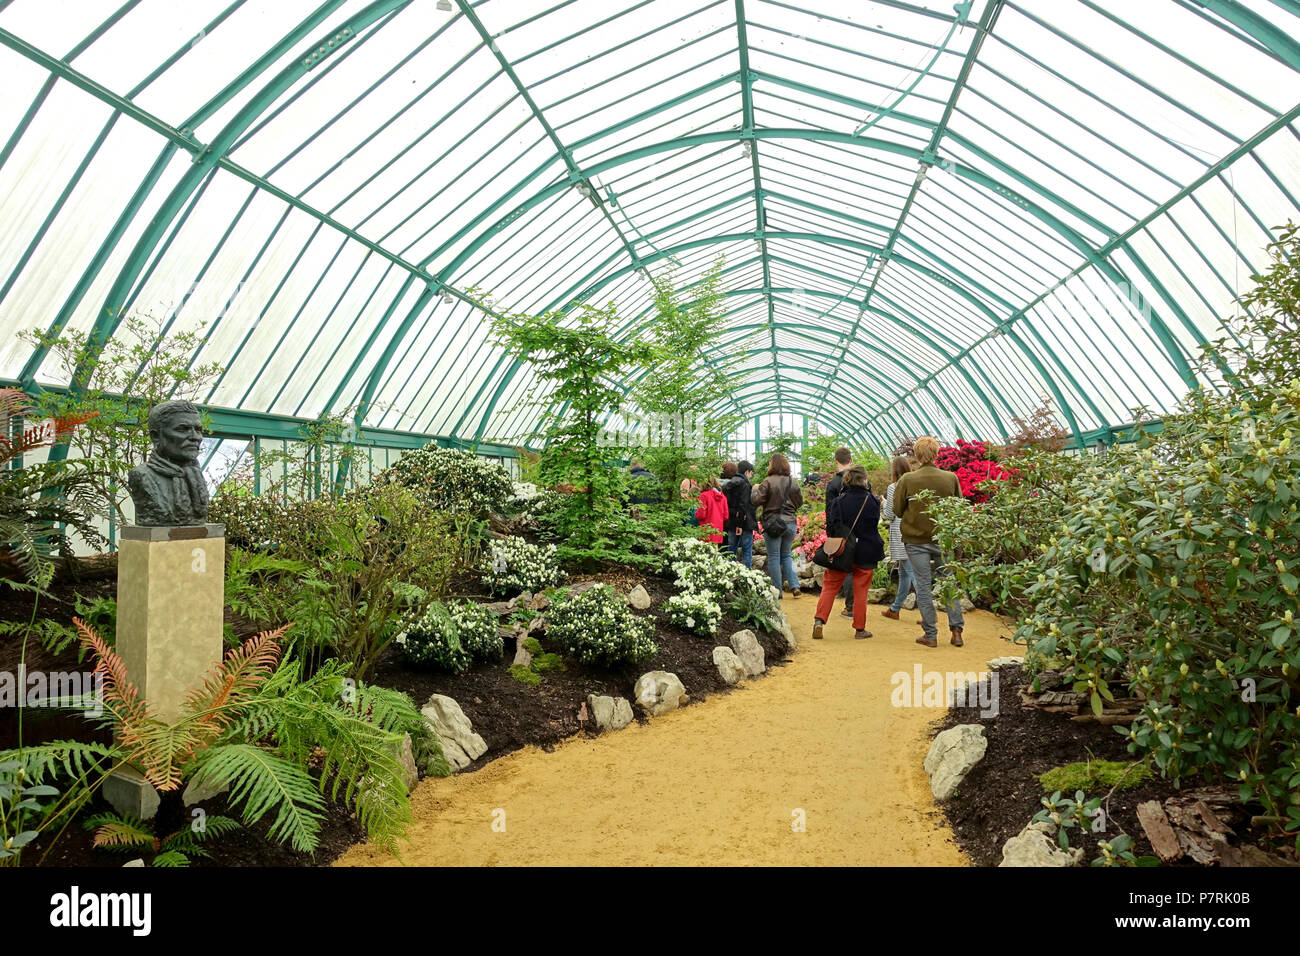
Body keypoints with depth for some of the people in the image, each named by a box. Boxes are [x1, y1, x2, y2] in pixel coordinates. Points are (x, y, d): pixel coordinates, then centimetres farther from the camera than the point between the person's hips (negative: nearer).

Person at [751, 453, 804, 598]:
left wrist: (755, 490, 6)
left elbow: (756, 500, -13)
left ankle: (777, 590, 7)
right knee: (786, 555, 18)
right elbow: (800, 501, 11)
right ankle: (794, 586, 6)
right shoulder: (792, 482, 3)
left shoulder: (768, 481, -12)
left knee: (774, 557, 5)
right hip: (791, 523, 5)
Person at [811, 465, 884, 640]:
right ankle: (860, 629, 16)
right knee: (860, 591, 10)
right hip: (866, 553, 0)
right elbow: (875, 523, 4)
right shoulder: (872, 501, -7)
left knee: (830, 587, 9)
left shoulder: (839, 501, -7)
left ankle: (819, 620, -6)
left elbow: (831, 526, -7)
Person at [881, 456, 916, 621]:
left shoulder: (893, 488, -9)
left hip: (900, 535, -6)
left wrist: (885, 503, 10)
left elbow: (889, 516, -7)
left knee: (912, 572, -9)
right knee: (903, 572, 16)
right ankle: (895, 609, 27)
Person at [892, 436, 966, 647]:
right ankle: (956, 630, 14)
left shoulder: (907, 480, -13)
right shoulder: (951, 478, -6)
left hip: (916, 540, -2)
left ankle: (930, 634, 8)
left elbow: (898, 510, -3)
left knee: (922, 585, 6)